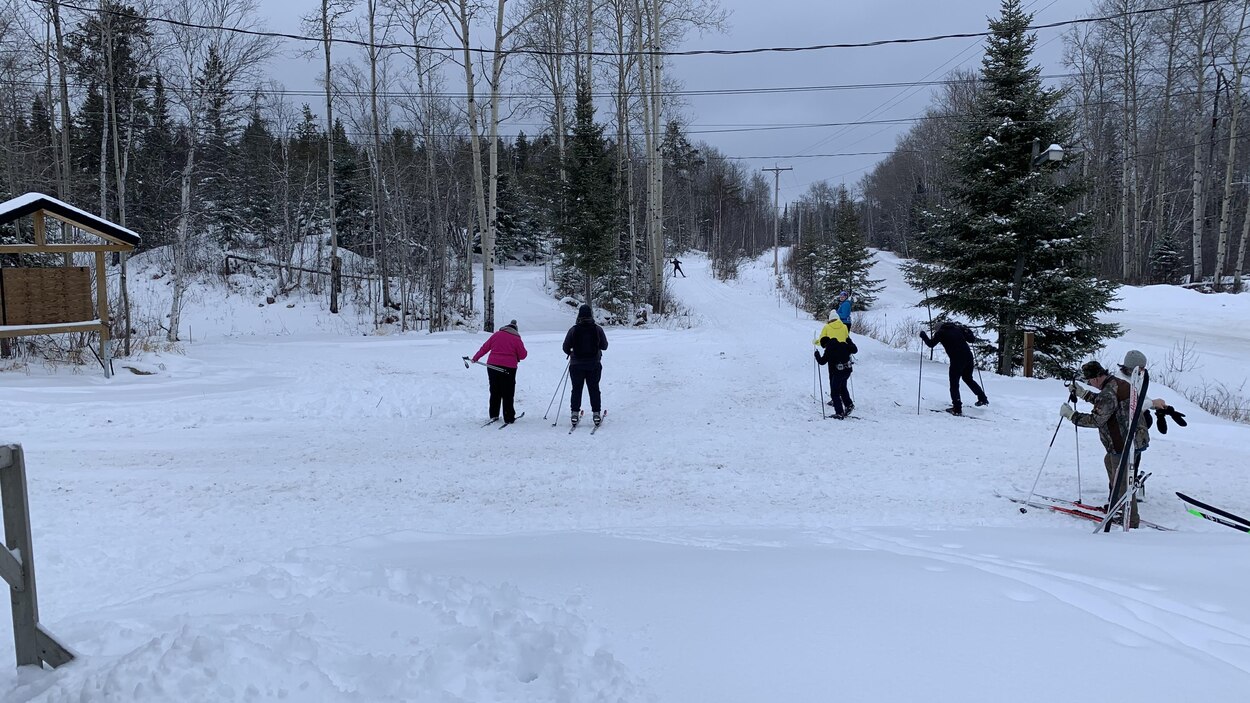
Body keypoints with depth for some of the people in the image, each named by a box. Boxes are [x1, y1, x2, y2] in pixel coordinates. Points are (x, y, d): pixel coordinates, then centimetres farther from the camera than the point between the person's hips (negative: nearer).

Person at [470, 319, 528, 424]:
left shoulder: (496, 335, 7)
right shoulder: (516, 339, -1)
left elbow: (485, 347, 11)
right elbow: (523, 355, -1)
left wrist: (475, 358, 21)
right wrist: (516, 357, 21)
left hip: (492, 366, 3)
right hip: (508, 368, -3)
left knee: (494, 392, 16)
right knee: (508, 394, 2)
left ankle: (493, 415, 22)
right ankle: (508, 418, 4)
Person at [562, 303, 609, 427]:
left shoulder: (573, 330, -8)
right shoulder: (597, 329, -7)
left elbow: (566, 347, -3)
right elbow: (604, 346, 2)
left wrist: (570, 353, 18)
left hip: (577, 364, 0)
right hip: (594, 364, 0)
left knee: (576, 389, 8)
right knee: (594, 389, 9)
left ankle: (575, 413, 6)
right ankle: (596, 413, 7)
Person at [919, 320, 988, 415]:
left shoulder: (941, 332, 3)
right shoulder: (957, 328, 15)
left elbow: (931, 344, 4)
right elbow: (971, 339, 14)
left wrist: (923, 335, 18)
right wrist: (973, 337, 37)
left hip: (956, 360, -5)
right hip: (968, 356, 5)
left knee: (954, 383, 4)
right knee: (968, 379, 27)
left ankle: (957, 409, -2)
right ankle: (983, 398, 29)